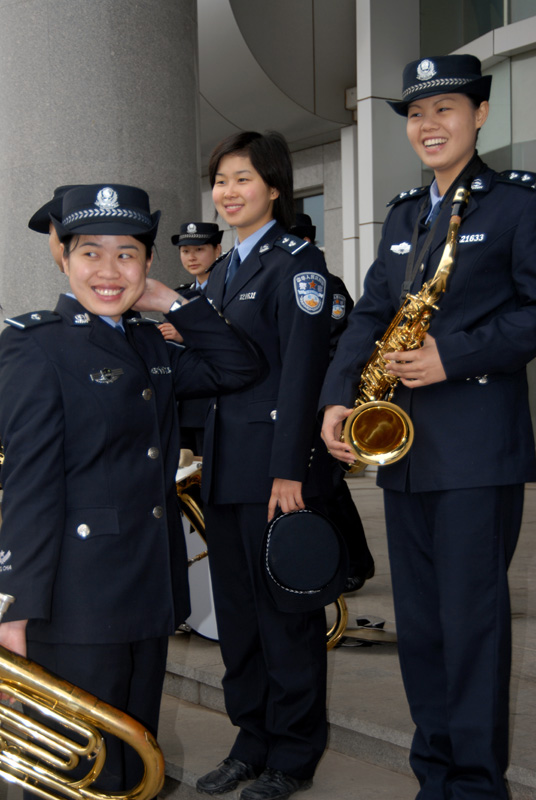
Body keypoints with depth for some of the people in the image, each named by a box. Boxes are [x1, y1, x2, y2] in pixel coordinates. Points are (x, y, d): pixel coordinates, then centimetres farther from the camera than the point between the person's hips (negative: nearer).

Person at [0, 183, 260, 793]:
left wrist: (172, 302, 3)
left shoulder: (149, 346, 12)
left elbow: (237, 367, 12)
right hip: (79, 600, -7)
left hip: (150, 593, 7)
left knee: (136, 760, 18)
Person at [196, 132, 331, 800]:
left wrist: (290, 469, -20)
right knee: (237, 612, 13)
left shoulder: (296, 260, -7)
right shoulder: (221, 271, 18)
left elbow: (303, 368, -15)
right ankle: (253, 740, 25)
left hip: (274, 467, -8)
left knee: (286, 613, 2)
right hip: (223, 469, 8)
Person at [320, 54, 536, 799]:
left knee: (472, 619, -2)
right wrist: (337, 398, -3)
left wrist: (455, 358, -18)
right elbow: (370, 313, 11)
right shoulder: (403, 214, 18)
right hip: (404, 445, 7)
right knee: (418, 620, 12)